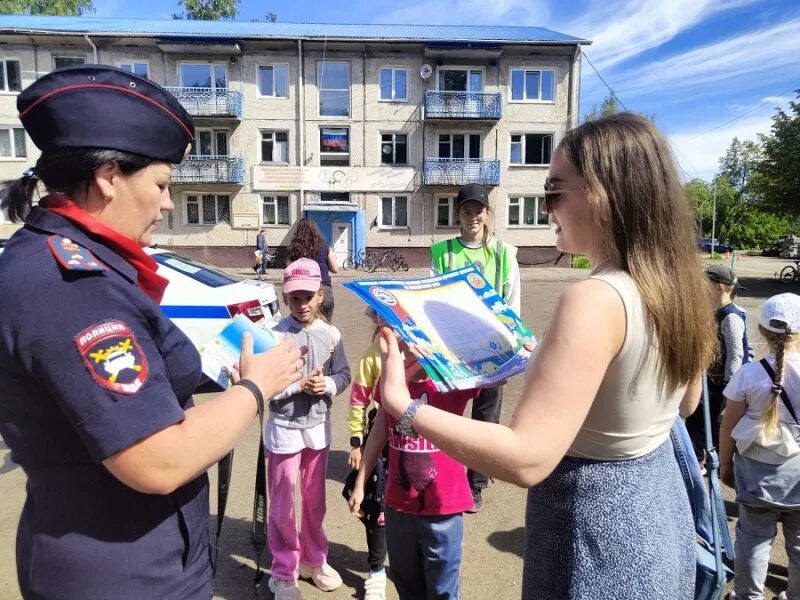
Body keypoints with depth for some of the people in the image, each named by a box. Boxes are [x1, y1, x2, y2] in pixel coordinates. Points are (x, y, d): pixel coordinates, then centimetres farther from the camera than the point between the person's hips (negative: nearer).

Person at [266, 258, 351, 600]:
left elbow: (344, 375, 3)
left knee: (315, 500, 20)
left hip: (318, 427, 4)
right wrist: (300, 384, -23)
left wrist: (326, 385, -16)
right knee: (282, 505, 11)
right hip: (284, 430, -4)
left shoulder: (330, 335, -3)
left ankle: (313, 560, 41)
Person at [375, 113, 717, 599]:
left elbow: (527, 460, -34)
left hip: (598, 537, -8)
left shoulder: (595, 301, -30)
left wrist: (404, 407, -27)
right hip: (661, 513, 8)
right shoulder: (677, 286, -3)